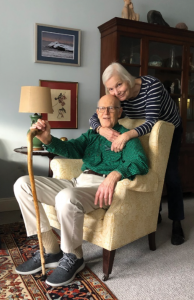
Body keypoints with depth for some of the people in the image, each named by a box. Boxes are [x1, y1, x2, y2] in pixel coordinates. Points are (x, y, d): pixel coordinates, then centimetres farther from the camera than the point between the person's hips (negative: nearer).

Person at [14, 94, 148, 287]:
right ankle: (50, 250, -4)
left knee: (67, 197, -38)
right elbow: (71, 148, 3)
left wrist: (115, 174, -34)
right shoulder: (91, 135, 22)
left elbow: (140, 162, -13)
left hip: (102, 188, -6)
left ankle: (73, 258, -10)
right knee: (23, 184, -5)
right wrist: (47, 139, -19)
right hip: (77, 183, 7)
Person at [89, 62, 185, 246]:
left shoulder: (152, 85, -37)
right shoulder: (117, 97, -22)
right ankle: (155, 213, 22)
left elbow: (152, 122, -44)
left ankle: (177, 223, 0)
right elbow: (94, 118, -23)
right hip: (147, 132, 4)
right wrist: (102, 130, -47)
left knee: (170, 172, -10)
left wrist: (127, 135, -60)